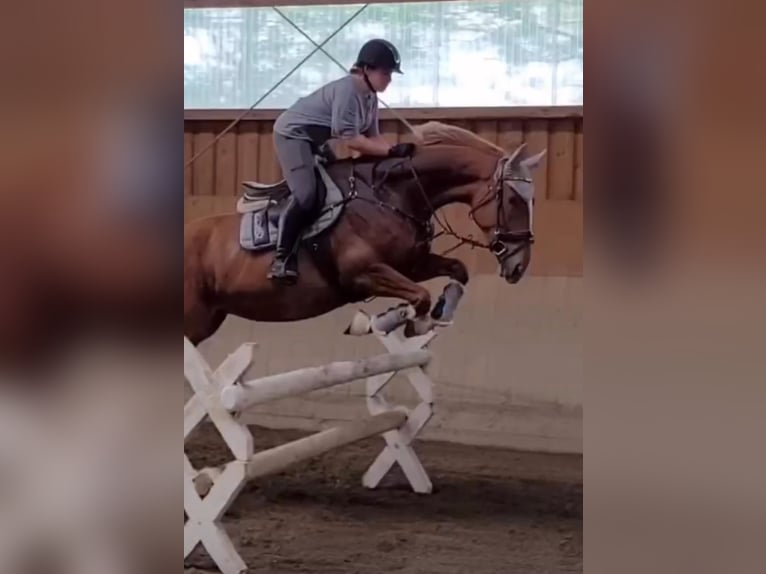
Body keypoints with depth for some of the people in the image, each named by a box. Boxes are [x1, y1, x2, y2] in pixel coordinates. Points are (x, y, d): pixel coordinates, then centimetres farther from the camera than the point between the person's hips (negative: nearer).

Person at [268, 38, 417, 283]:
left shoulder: (370, 97, 2)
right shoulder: (347, 90, -27)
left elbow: (372, 136, 0)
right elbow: (351, 139, -29)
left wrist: (396, 153, -17)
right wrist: (392, 151, -30)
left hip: (316, 141, 11)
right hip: (293, 134, -11)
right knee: (306, 195, -24)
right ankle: (281, 258, -21)